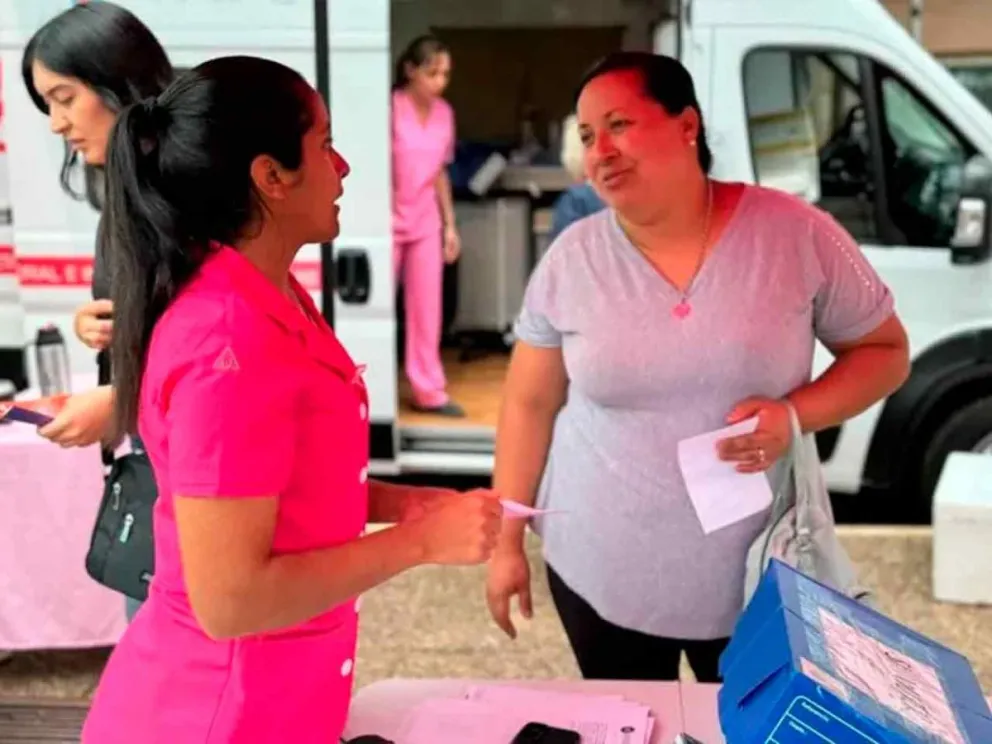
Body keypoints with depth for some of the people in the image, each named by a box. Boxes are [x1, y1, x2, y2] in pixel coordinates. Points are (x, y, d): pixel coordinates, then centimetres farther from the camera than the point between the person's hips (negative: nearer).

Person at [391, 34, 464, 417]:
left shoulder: (444, 112, 4)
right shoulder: (391, 108, -13)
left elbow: (440, 172, 11)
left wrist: (450, 224, 11)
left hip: (426, 222, 5)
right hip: (388, 220, -5)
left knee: (427, 307, 7)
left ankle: (429, 390, 15)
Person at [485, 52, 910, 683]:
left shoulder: (795, 233, -10)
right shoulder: (571, 259, -6)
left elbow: (886, 352, 0)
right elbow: (529, 406, 1)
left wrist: (795, 414, -18)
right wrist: (507, 542, 2)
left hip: (756, 574, -1)